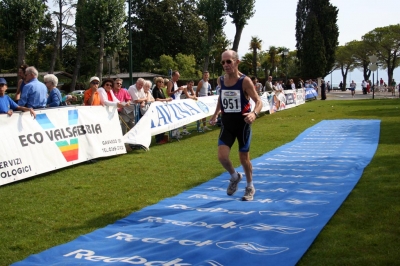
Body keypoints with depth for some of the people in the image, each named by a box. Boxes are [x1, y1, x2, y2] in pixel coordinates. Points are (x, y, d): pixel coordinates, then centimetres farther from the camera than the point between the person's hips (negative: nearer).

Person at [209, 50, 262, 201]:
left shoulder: (245, 81, -15)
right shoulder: (220, 80, 0)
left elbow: (258, 101, -18)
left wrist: (254, 113, -38)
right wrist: (216, 114, 14)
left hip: (242, 124, -3)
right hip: (227, 124, 4)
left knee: (244, 158, 8)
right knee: (222, 157, -11)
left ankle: (250, 187, 32)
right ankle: (234, 177, 21)